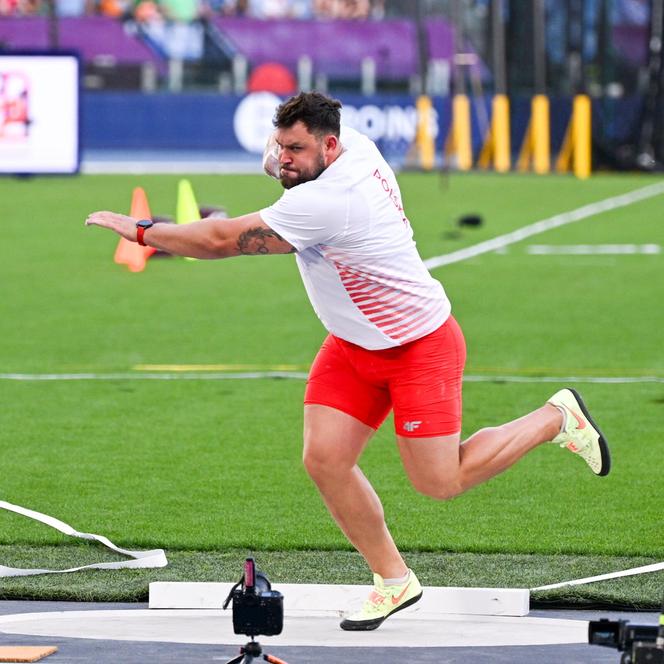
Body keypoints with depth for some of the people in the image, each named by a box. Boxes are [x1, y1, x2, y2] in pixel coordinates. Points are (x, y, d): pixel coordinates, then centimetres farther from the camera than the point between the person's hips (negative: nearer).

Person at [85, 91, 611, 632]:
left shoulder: (324, 202, -33)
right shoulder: (356, 145, -6)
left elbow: (223, 240, -30)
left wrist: (141, 230, -20)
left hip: (421, 347, -9)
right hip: (354, 348, 9)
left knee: (439, 482, -3)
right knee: (324, 460, -4)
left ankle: (558, 418, 19)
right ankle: (393, 580, 10)